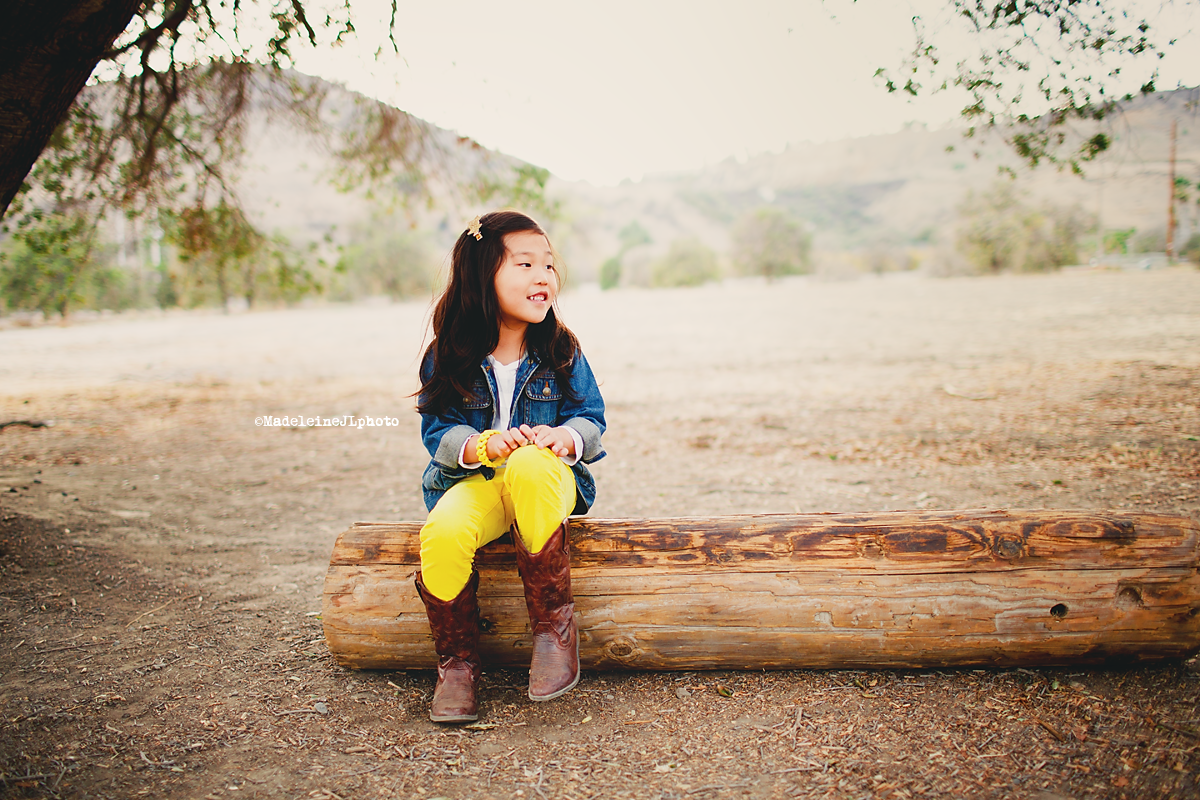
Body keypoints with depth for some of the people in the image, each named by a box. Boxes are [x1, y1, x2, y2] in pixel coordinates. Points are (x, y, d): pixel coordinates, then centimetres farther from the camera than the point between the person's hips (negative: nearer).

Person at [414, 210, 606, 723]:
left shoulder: (561, 351, 2)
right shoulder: (447, 357, 0)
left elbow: (591, 416, 2)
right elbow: (436, 429, -1)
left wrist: (565, 437, -22)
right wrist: (479, 445, -22)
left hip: (546, 476, 0)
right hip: (474, 482, 1)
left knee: (530, 465, -38)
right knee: (442, 533, -33)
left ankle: (554, 623, -23)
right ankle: (457, 664, -7)